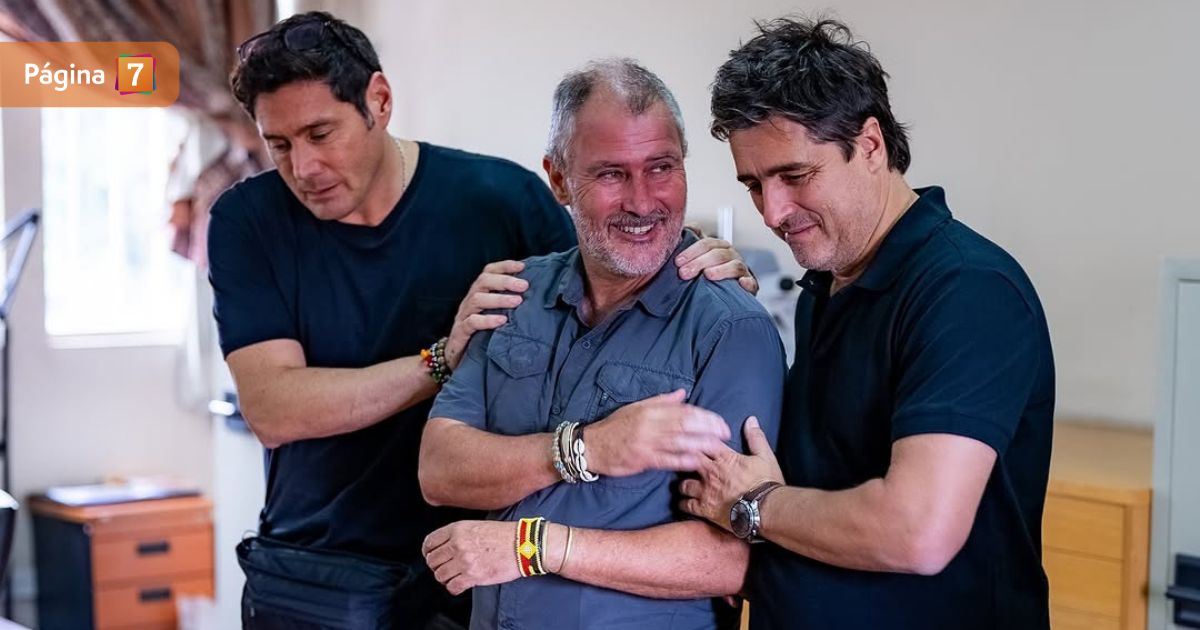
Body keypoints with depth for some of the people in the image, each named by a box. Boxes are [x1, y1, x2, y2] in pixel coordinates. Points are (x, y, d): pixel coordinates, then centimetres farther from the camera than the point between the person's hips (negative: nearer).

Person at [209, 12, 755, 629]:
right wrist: (444, 359, -29)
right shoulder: (248, 220, -8)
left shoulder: (502, 197, -10)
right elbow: (271, 411, -19)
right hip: (313, 580, 0)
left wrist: (707, 276, -19)